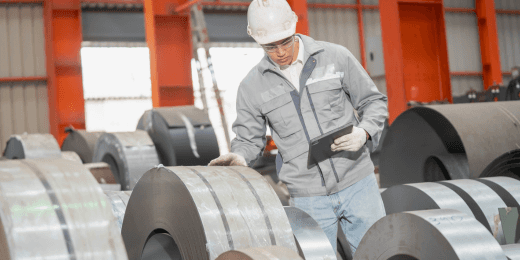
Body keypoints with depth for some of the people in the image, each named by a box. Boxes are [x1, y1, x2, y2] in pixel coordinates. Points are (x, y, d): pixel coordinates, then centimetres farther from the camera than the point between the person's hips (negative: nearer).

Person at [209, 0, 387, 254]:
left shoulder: (336, 57, -3)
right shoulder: (252, 86, 0)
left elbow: (373, 101, 5)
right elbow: (249, 139, 7)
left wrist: (364, 132, -15)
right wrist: (239, 157, -15)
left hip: (357, 183, 0)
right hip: (308, 197, 0)